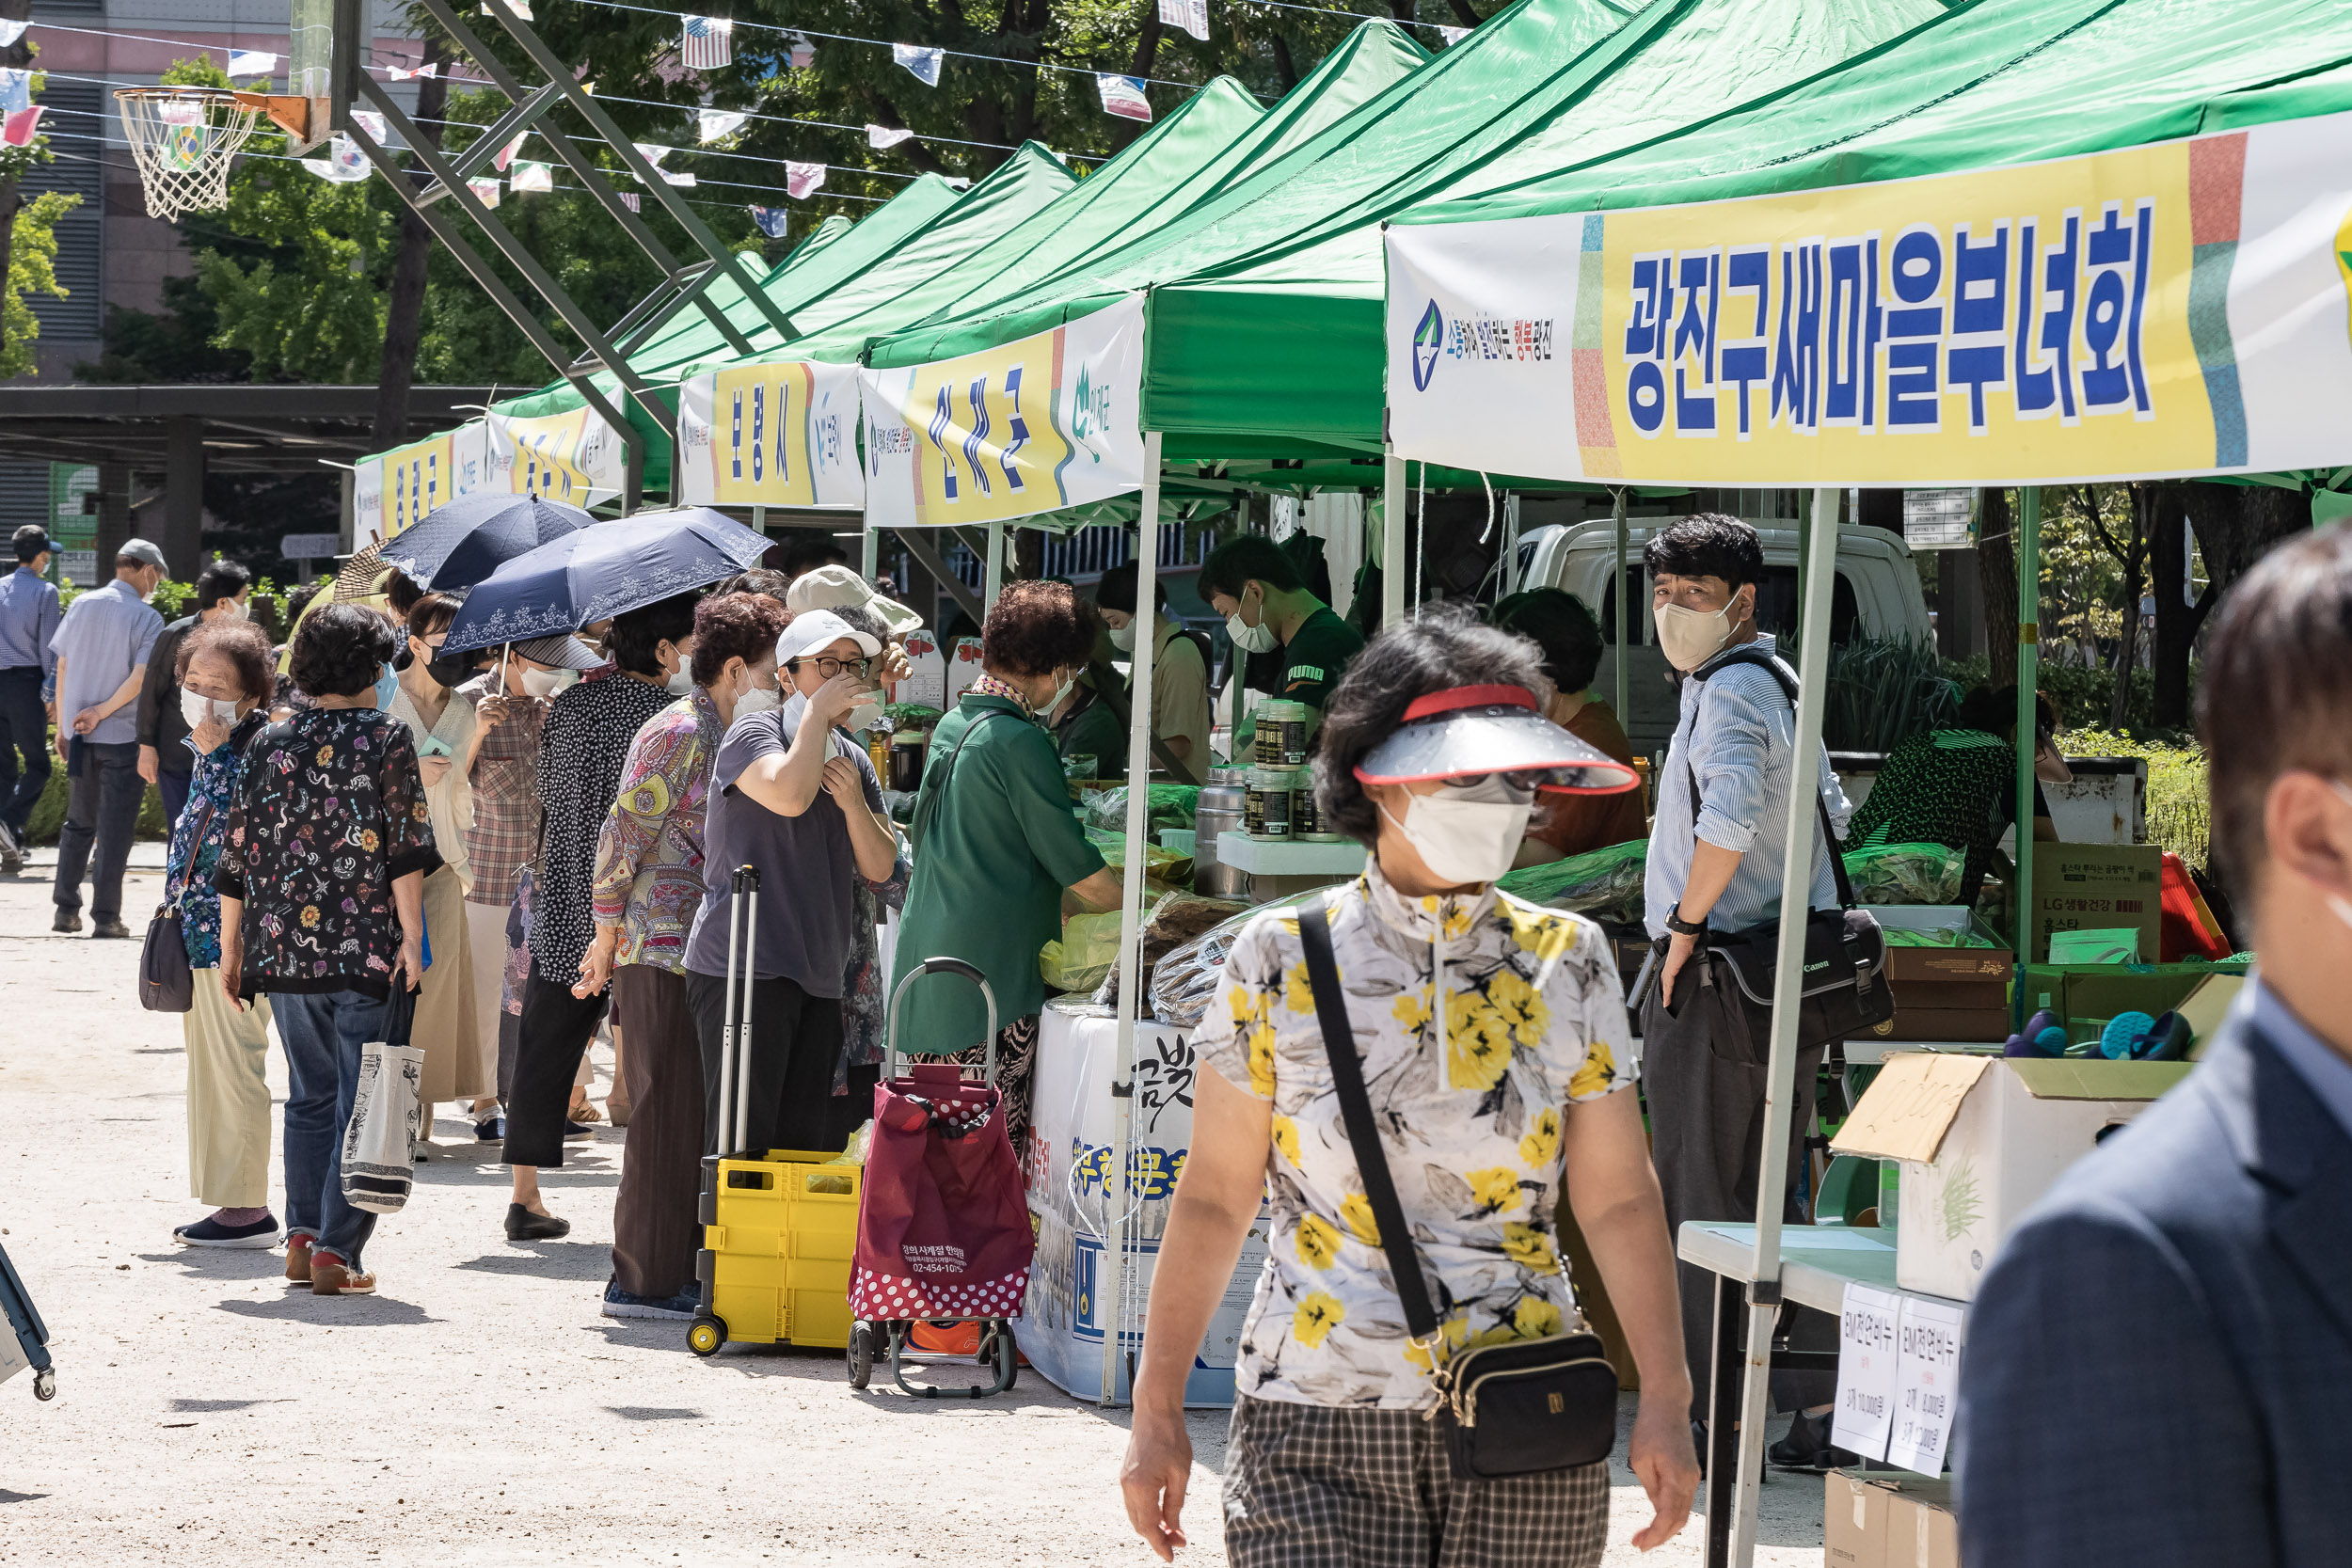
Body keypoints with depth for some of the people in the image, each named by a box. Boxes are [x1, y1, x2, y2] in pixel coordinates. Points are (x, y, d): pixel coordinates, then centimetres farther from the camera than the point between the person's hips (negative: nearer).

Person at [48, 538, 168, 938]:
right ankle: (105, 916, 2)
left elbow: (62, 668, 7)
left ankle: (66, 910, 16)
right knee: (114, 829, 2)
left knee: (78, 823, 17)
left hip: (80, 736, 5)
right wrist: (101, 712, -10)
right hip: (122, 737, -5)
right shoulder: (147, 619, -10)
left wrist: (63, 725, 13)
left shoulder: (82, 605, 4)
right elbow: (141, 678, -19)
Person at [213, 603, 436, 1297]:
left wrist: (231, 946, 15)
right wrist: (410, 936, -8)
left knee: (310, 1095, 17)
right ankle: (335, 1248, -5)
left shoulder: (269, 744, 7)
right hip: (366, 951, -4)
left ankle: (303, 1237, 12)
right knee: (362, 1102, 1)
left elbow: (238, 851, 8)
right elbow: (406, 846, -10)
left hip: (284, 950, 4)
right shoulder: (385, 738, -4)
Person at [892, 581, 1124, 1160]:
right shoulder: (1019, 742, -13)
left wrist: (1050, 903, 24)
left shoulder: (951, 725, 14)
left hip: (928, 956, 9)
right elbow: (1077, 868, -9)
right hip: (992, 969, -9)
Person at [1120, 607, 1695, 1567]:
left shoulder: (1566, 963, 5)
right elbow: (1214, 1197, 3)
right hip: (1319, 1438, -2)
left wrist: (1665, 1400, -3)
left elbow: (1618, 1199, 5)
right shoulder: (1283, 960, 0)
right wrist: (1157, 1410, 0)